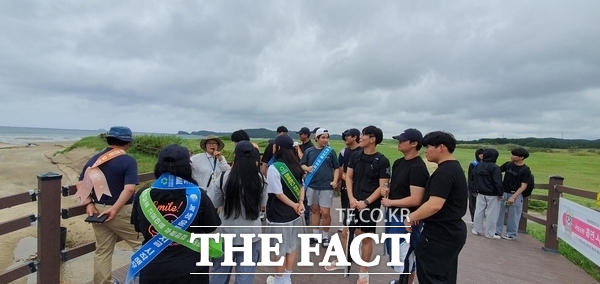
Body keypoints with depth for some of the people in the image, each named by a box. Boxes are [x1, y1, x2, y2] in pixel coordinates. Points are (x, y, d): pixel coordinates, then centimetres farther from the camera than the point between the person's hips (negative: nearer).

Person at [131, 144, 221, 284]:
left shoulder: (143, 196, -8)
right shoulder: (198, 196, -16)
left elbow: (140, 230, 7)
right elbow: (211, 230, -5)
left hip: (152, 269, 2)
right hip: (190, 269, -2)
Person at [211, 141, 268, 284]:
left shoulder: (225, 177, -12)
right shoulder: (259, 178, -12)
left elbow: (215, 203, 1)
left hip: (226, 232, 1)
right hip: (250, 233, 0)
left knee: (219, 272, 22)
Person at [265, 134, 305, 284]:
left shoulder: (274, 167, -20)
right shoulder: (295, 165, 3)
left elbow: (279, 193, -20)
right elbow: (301, 185, 5)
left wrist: (295, 205, -10)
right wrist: (300, 203, -8)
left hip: (279, 215, -7)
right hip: (293, 214, 7)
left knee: (280, 250, 11)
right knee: (292, 247, 18)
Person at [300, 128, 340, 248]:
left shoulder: (331, 151, -1)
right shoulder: (309, 151, 2)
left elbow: (336, 168, 3)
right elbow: (302, 164, 10)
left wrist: (335, 181, -9)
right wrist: (307, 168, -11)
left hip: (326, 186, -2)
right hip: (312, 185, 2)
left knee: (325, 212, -2)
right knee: (314, 210, 14)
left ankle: (325, 236, 18)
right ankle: (315, 234, 29)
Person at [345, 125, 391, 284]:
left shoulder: (382, 161, -10)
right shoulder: (356, 156, 2)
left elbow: (382, 187, -10)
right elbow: (349, 177, 5)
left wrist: (366, 202, -15)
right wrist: (351, 198, -7)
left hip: (371, 205, -3)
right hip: (354, 202, 3)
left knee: (366, 238, 9)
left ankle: (363, 271, 24)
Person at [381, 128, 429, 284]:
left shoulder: (418, 168, -21)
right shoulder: (398, 162, 8)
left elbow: (415, 200, -26)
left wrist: (390, 202, -16)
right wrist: (387, 191, 0)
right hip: (393, 215, 10)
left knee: (405, 257, 3)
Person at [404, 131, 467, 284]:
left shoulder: (443, 172, -22)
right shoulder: (455, 167, 12)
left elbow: (434, 205, -31)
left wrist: (411, 218, -17)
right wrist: (419, 216, 13)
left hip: (440, 234, -11)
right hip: (452, 231, 11)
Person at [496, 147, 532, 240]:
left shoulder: (526, 170, -11)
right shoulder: (508, 164, 1)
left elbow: (523, 186, -13)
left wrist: (513, 197, -19)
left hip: (516, 195, -4)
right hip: (503, 192, 4)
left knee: (513, 215, 6)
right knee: (499, 212, 9)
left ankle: (511, 234, 21)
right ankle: (497, 231, 22)